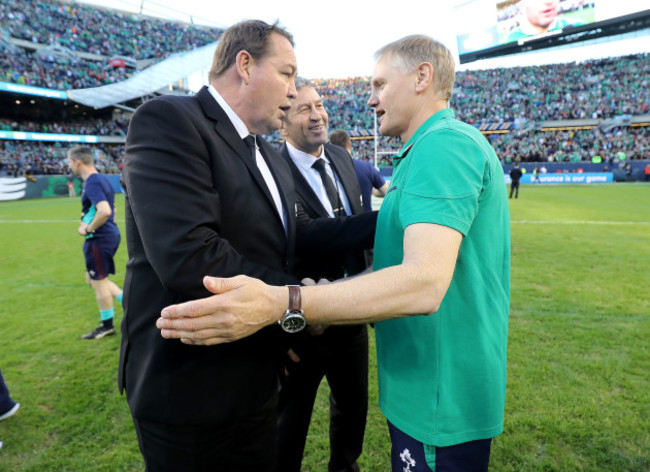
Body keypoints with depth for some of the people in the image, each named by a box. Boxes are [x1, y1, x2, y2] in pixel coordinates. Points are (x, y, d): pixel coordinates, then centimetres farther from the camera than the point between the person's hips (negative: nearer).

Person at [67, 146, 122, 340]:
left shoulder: (92, 183, -18)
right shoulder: (101, 179, 12)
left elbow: (105, 211, -33)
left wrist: (88, 229, -19)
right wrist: (89, 224, 14)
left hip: (99, 238, -10)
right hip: (110, 234, 10)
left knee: (98, 281, 4)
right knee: (93, 279, 20)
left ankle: (107, 326, 19)